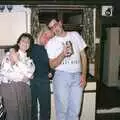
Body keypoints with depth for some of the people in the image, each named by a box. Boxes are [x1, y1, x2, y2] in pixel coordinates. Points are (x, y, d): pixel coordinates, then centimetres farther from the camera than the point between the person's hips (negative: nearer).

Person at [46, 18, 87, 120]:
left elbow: (83, 55, 10)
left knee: (75, 110, 5)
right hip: (61, 76, -1)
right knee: (62, 109, 2)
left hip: (77, 76, 2)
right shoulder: (51, 43, 2)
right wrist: (63, 54, -19)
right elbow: (52, 65, -2)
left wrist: (84, 75, 2)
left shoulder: (75, 35, 8)